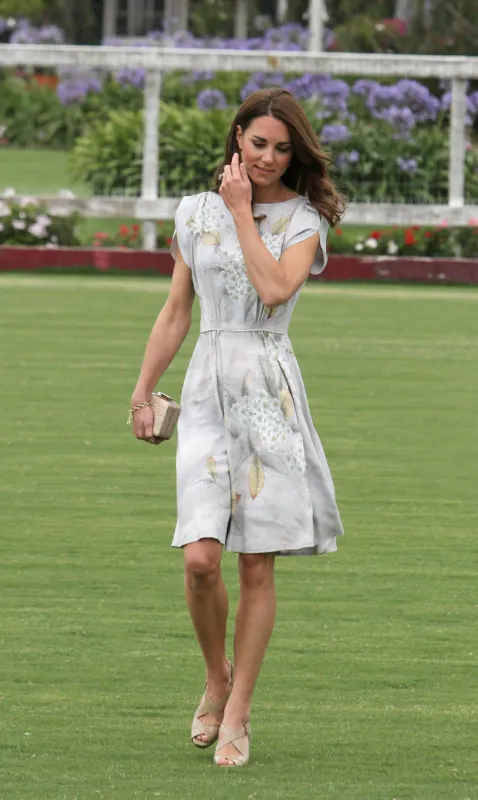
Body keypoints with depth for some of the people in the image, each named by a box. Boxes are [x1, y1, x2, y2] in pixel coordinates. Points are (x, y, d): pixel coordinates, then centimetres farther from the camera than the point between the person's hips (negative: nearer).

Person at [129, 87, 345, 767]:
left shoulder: (303, 219, 3)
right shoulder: (196, 214, 11)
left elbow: (276, 288, -15)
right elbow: (175, 312, 16)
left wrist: (243, 213, -8)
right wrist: (142, 391, 13)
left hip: (271, 392, -1)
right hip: (209, 386, 1)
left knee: (257, 563, -2)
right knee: (200, 557, -12)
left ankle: (237, 713, 8)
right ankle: (216, 678, 14)